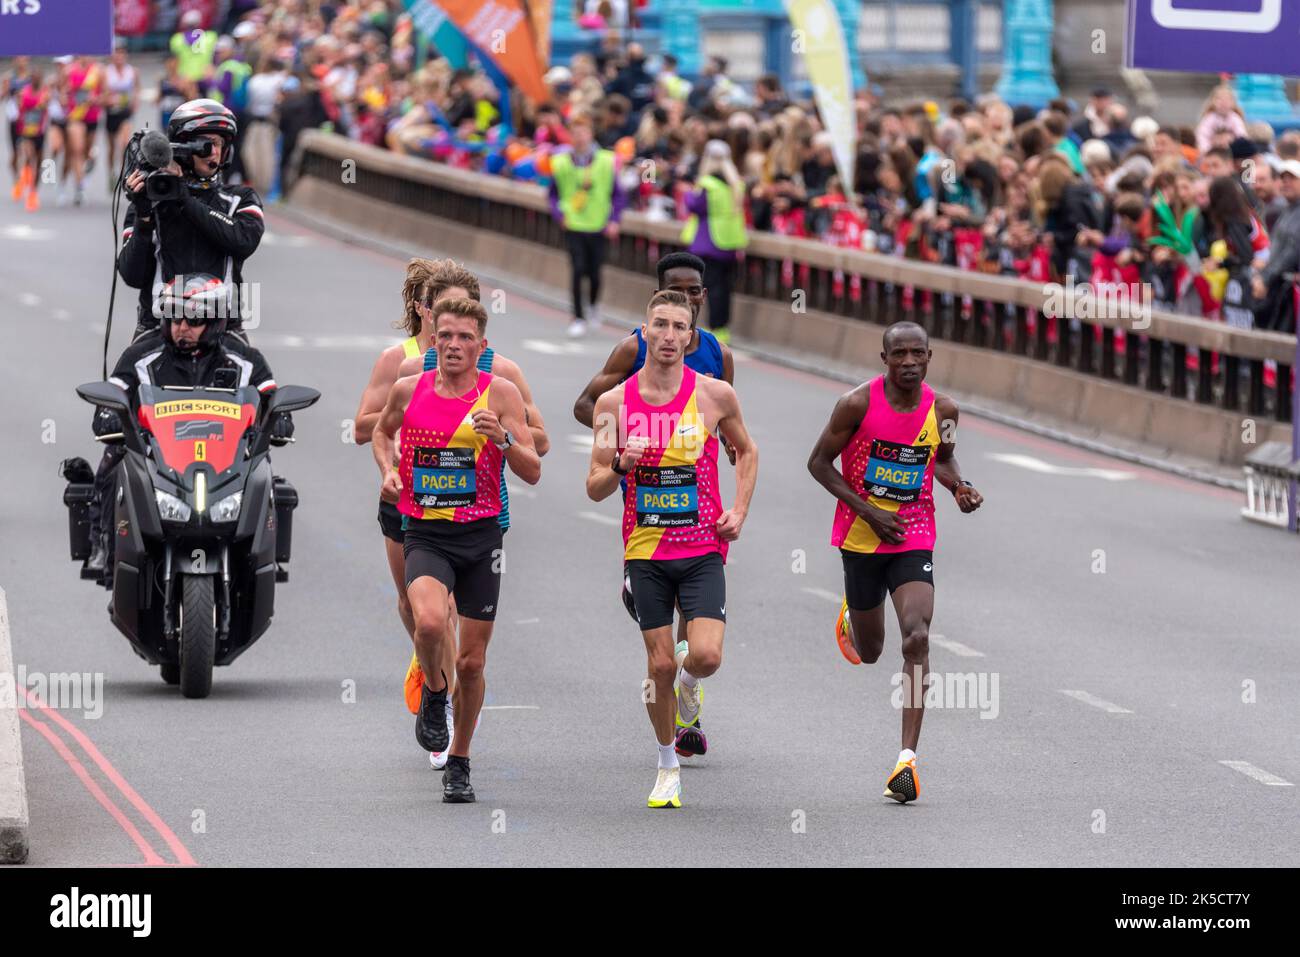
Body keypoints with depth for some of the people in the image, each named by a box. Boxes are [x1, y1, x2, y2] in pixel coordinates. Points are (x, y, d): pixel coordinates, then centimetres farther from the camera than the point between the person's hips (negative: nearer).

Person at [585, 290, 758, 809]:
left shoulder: (714, 394, -3)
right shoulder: (614, 402, -1)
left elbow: (746, 451, 16)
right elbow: (595, 488, 3)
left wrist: (738, 511, 3)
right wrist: (621, 465, -19)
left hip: (703, 550, -1)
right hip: (645, 551, 1)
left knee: (706, 656, -16)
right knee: (659, 664, 1)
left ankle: (689, 678, 22)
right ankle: (668, 765, 22)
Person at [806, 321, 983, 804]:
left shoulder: (942, 409, -3)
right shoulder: (859, 403, -13)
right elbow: (819, 462, -6)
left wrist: (960, 487, -5)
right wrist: (869, 512, -15)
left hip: (914, 540, 1)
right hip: (861, 539, -1)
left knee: (917, 637, -20)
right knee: (869, 654, 12)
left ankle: (908, 757, -20)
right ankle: (851, 616, 53)